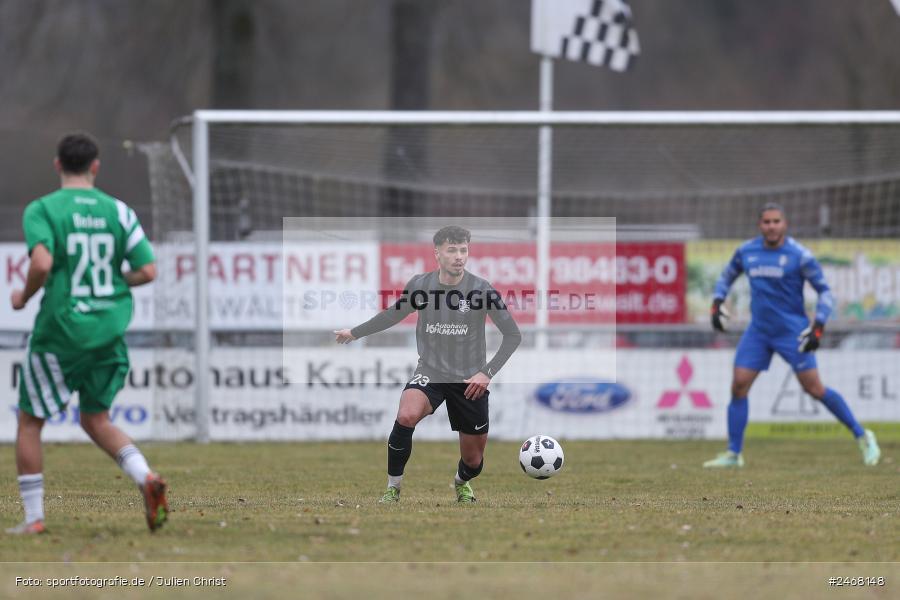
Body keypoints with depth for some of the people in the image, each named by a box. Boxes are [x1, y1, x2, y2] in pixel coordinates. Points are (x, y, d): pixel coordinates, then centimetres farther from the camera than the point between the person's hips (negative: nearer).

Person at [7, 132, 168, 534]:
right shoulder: (118, 211, 4)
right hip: (109, 331, 4)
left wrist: (24, 296, -3)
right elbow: (147, 271, 0)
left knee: (30, 421, 10)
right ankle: (146, 478, -5)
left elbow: (42, 263, -22)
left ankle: (33, 517, 8)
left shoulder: (42, 209, -7)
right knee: (95, 418, 19)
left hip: (60, 331, -4)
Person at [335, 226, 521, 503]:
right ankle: (393, 488, -16)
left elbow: (513, 335, -4)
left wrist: (487, 372, -13)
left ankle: (462, 483, 46)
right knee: (406, 416, -33)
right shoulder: (419, 285, -4)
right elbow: (393, 315, 16)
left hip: (469, 380, 0)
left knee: (473, 461, 7)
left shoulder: (482, 290, -10)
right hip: (430, 373, 0)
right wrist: (354, 333, 25)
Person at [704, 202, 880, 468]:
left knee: (814, 388, -9)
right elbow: (727, 277, 21)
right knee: (738, 386, -4)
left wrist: (818, 327, -16)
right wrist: (717, 303, 5)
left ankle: (862, 437, 3)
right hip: (758, 331, 5)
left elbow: (824, 291, -6)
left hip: (792, 331, -5)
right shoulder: (746, 252, 2)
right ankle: (733, 454, 6)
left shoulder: (800, 255, -11)